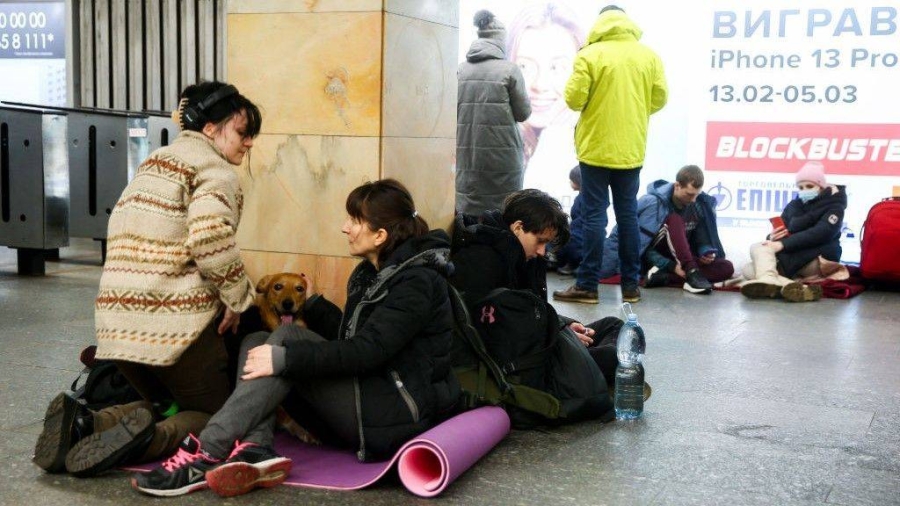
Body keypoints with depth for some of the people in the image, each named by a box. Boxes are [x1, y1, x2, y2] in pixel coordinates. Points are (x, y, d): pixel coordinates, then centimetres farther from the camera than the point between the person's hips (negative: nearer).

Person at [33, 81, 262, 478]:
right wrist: (238, 297, -10)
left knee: (170, 405, 24)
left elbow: (121, 232, 21)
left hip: (117, 319, 8)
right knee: (215, 414, 10)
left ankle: (83, 423, -2)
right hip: (175, 319, -7)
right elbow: (210, 237, -23)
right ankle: (148, 441, -21)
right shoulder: (215, 169, -4)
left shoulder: (153, 162, 22)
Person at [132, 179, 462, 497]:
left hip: (401, 412, -9)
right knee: (256, 342, -1)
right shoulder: (371, 272, 14)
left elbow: (368, 350, -25)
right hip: (366, 396, 9)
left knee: (287, 338, -21)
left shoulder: (416, 281, -15)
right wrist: (311, 303, 7)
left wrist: (285, 358, -28)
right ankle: (254, 449, -28)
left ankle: (206, 455, -26)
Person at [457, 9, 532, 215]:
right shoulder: (509, 69, -6)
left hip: (466, 156, 3)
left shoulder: (460, 70, 1)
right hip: (501, 156, -3)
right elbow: (523, 112, 0)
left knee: (468, 211, 6)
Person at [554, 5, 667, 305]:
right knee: (628, 215, 9)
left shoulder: (590, 55, -8)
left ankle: (587, 286, 2)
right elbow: (659, 99, 5)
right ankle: (631, 285, 14)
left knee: (595, 216, 0)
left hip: (596, 148, -3)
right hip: (631, 150, 3)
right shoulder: (649, 56, 3)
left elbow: (574, 99, -11)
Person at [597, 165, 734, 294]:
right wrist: (671, 266, -29)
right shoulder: (654, 202, -20)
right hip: (656, 259, -5)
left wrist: (707, 253, -18)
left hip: (683, 260, 5)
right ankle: (691, 274, -40)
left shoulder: (702, 204, -5)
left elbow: (700, 240, 5)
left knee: (726, 268, -20)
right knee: (674, 220, -29)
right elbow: (642, 246, -20)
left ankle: (663, 276, -30)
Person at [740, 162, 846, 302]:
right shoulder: (793, 206, 20)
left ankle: (768, 280, -60)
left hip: (819, 259, -6)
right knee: (749, 270, -22)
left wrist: (783, 244, -28)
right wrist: (772, 238, -18)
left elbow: (820, 233, -17)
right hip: (791, 257, 6)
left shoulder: (834, 207, 3)